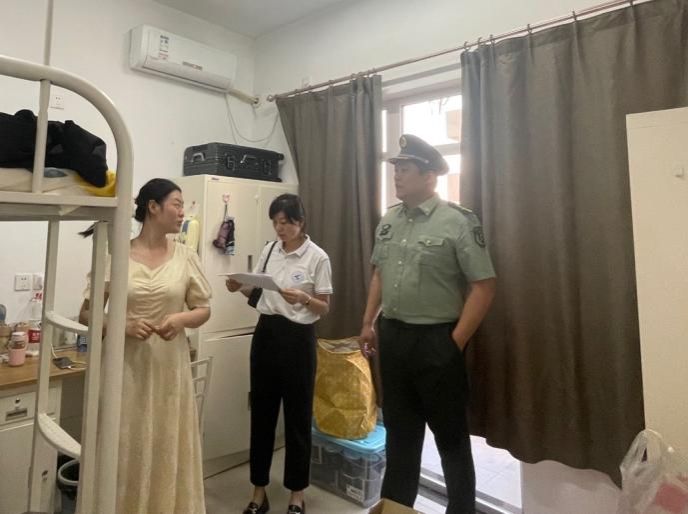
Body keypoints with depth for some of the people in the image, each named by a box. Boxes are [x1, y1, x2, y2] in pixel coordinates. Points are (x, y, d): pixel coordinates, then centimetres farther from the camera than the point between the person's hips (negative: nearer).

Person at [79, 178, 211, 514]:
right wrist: (123, 325, -17)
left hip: (170, 367, 2)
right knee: (128, 449, 7)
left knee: (170, 448, 11)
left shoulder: (185, 257, 2)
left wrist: (183, 319, -13)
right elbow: (87, 314, 0)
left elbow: (203, 310, 8)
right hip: (127, 366, -2)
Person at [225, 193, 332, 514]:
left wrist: (303, 299, -25)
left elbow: (325, 308, -6)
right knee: (262, 412, 11)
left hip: (298, 337, -5)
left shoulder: (317, 257, -8)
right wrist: (240, 287, -5)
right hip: (266, 333, 5)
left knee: (297, 416, 6)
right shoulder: (269, 249, 7)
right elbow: (257, 291, 15)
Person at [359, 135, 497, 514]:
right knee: (399, 429, 20)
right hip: (392, 337, 6)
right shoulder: (388, 222, 7)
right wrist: (368, 323, 10)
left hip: (436, 340, -6)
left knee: (450, 433, 11)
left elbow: (483, 286, -13)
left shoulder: (458, 222, -12)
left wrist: (455, 342, -14)